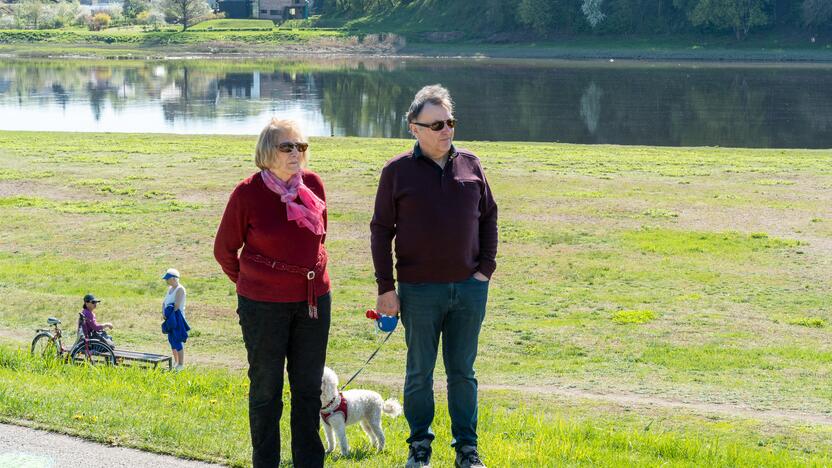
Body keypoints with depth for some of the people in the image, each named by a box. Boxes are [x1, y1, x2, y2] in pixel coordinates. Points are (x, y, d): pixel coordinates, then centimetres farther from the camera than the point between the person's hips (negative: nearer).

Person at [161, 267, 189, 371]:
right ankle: (176, 362, 25)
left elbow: (177, 306, -20)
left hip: (177, 318, -9)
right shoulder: (170, 289, 15)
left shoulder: (180, 290, -13)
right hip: (170, 319, 9)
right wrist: (163, 314, -3)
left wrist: (169, 314, -14)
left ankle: (181, 364, -5)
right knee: (172, 340, 14)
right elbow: (164, 302, 13)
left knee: (177, 340, -9)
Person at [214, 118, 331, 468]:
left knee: (309, 386, 11)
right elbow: (225, 249, 1)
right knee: (266, 388, 7)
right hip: (264, 306, -4)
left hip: (313, 300, 4)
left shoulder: (313, 185, 0)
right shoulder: (248, 193, -12)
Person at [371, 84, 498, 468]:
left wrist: (487, 265, 3)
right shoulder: (397, 172, -4)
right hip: (420, 291, -2)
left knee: (463, 372, 10)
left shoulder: (470, 164, 5)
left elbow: (488, 216, 12)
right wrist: (385, 288, -5)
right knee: (419, 372, 8)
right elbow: (381, 231, -2)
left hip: (469, 288, 2)